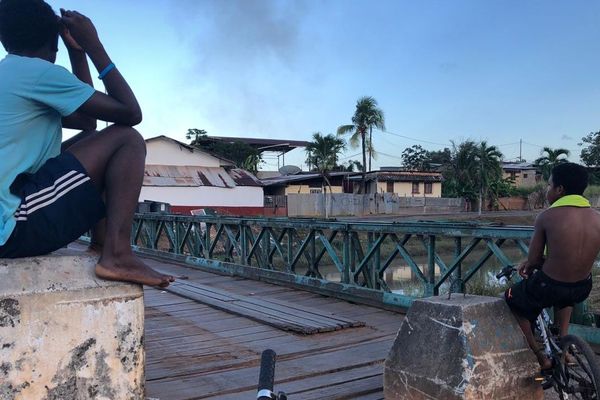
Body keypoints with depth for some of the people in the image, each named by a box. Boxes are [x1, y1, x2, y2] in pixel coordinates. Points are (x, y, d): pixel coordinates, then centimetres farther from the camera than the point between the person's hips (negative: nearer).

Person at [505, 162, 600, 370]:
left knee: (513, 299, 25)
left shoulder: (547, 217, -16)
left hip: (548, 289, -5)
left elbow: (533, 261, -10)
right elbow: (577, 256, 10)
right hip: (582, 290, 5)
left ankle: (540, 356, 22)